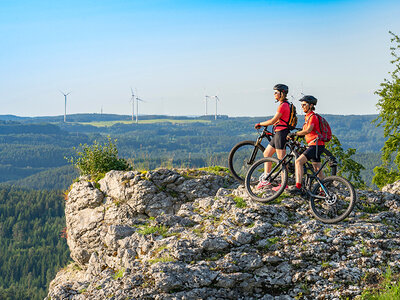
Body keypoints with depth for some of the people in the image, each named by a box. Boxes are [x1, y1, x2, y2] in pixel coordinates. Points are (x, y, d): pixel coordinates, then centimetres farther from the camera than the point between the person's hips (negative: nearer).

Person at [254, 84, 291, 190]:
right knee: (266, 154, 13)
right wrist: (265, 124, 18)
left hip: (281, 133, -11)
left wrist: (260, 124, -6)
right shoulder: (285, 105, 16)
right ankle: (266, 179, 16)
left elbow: (273, 121, -16)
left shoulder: (283, 106, -16)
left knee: (281, 159, -6)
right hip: (278, 133, 11)